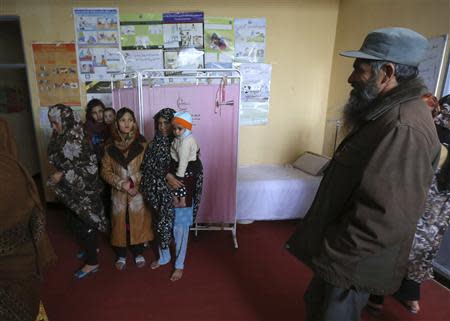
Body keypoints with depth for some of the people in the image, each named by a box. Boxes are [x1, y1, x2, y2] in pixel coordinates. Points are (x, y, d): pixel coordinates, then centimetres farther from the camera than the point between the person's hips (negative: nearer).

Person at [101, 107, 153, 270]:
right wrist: (121, 183, -14)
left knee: (138, 221, 9)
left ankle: (138, 253, 31)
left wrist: (136, 183, -16)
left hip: (138, 191, -1)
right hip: (118, 192, 1)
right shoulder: (110, 146, -1)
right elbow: (105, 171, -1)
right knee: (120, 223, 11)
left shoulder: (141, 143, -6)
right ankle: (121, 255, 31)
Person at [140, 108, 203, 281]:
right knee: (161, 226, 18)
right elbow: (150, 165, -11)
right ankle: (164, 257, 41)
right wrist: (167, 176, -24)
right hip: (161, 193, 4)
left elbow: (197, 167, -13)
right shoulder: (155, 143, 1)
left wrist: (175, 180, -18)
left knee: (180, 229, 6)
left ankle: (179, 265, 25)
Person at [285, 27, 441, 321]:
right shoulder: (388, 114, 7)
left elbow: (386, 219, -33)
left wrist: (331, 254, -20)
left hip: (355, 262, -9)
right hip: (343, 253, 9)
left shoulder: (404, 130, -29)